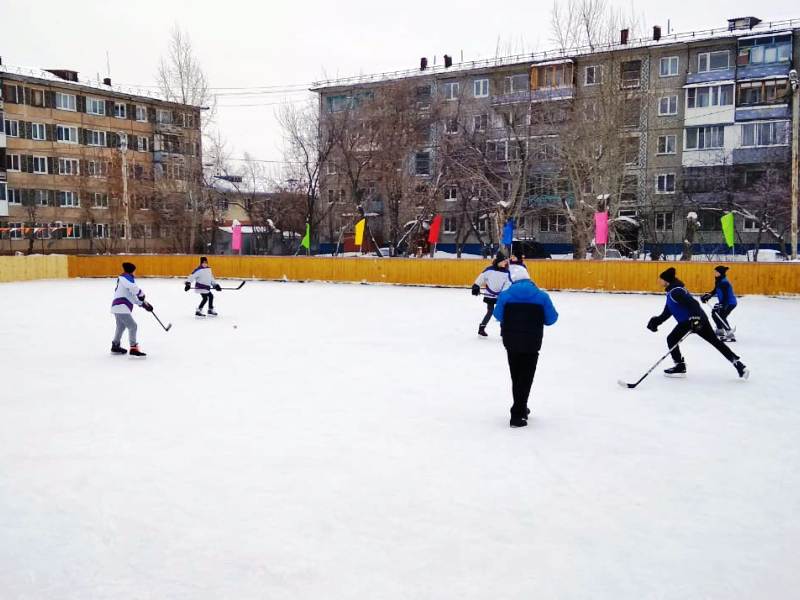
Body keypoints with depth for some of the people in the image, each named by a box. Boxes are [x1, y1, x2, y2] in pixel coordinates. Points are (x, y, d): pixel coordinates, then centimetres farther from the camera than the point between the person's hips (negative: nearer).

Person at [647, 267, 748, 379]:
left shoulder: (675, 291, -15)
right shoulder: (672, 291, 17)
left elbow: (692, 303, -26)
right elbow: (667, 312, 17)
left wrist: (695, 318, -34)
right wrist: (656, 321, 8)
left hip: (696, 319, -11)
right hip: (698, 319, 11)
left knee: (671, 340, -1)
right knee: (715, 341, 12)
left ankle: (680, 367, 5)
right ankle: (738, 365, 12)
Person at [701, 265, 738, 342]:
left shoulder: (724, 282, -24)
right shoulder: (718, 281, 6)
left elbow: (725, 296, -29)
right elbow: (715, 291, 19)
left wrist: (721, 305, -35)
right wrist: (707, 296, 11)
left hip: (730, 303, -11)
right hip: (724, 302, 11)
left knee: (721, 316, -22)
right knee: (714, 313, 19)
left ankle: (730, 335, -24)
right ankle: (720, 331, 34)